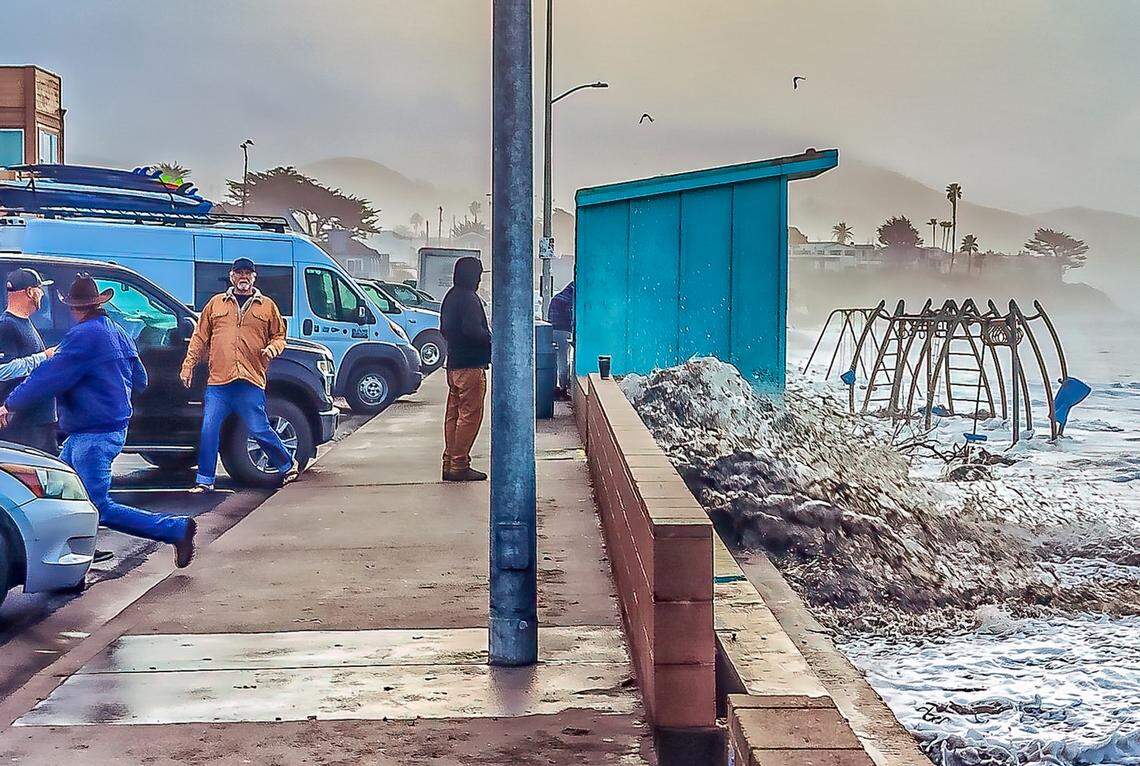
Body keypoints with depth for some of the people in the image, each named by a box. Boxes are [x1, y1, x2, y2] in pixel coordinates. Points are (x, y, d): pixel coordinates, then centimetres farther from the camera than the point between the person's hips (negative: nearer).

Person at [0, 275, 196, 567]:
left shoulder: (84, 336, -17)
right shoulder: (118, 334, 10)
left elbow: (47, 378, -19)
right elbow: (140, 380, 18)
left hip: (94, 435, -10)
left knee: (100, 508, -11)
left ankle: (177, 529, -10)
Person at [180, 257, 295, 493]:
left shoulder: (267, 306, 11)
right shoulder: (215, 303, 13)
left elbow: (279, 336, 16)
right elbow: (199, 338, 15)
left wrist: (273, 348, -6)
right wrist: (188, 366, 10)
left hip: (251, 380, -1)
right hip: (218, 380, 2)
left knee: (259, 429, 0)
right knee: (209, 429, -2)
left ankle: (287, 465, 21)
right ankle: (204, 480, 7)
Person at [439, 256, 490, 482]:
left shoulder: (451, 297, 15)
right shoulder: (469, 299, -15)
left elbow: (444, 329, 21)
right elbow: (473, 330, -23)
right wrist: (492, 338, -9)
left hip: (454, 364, 10)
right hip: (470, 365, -10)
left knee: (454, 414, 12)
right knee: (470, 416, -6)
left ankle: (449, 463, 16)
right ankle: (459, 465, -5)